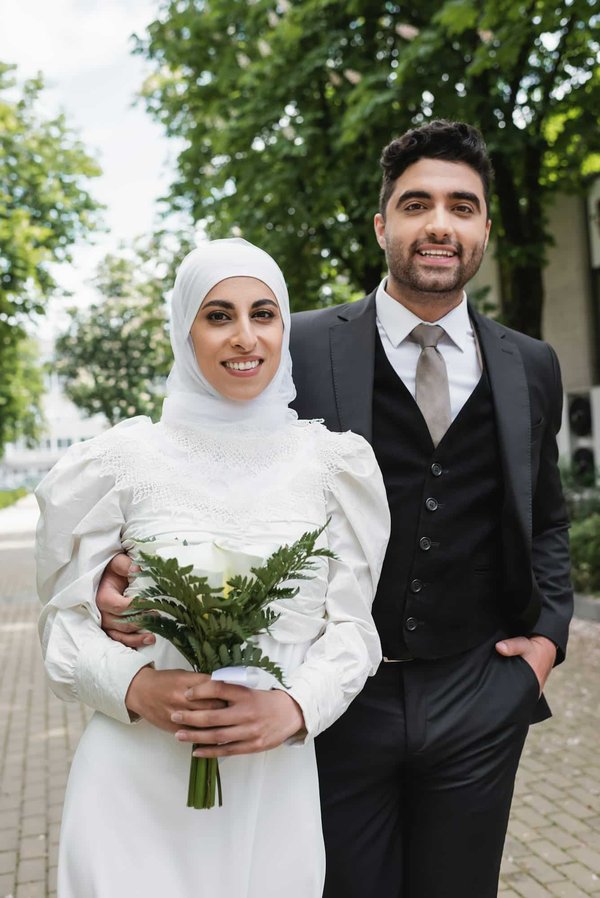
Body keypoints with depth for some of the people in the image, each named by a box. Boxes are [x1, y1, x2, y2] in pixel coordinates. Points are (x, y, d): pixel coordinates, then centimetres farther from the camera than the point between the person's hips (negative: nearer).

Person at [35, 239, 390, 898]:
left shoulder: (332, 461, -2)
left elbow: (351, 623, 1)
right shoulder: (124, 459, -5)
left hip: (274, 783, 1)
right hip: (136, 786, -1)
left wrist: (295, 707, -16)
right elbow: (67, 617, 1)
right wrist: (135, 689, -17)